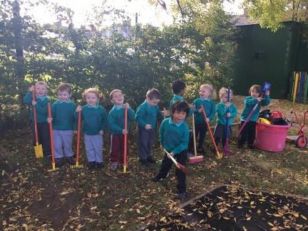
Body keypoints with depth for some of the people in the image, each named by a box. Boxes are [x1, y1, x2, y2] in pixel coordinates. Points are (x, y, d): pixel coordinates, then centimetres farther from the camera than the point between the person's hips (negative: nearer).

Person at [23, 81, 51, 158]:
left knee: (46, 138, 2)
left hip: (44, 122, -3)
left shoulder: (47, 100, -12)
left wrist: (36, 105, -29)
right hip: (35, 122, 3)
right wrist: (30, 92, -28)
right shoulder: (34, 98, -2)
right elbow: (25, 101, -22)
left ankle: (48, 153, 14)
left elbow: (44, 111, -23)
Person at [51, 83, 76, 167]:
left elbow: (75, 117, -4)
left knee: (68, 145, 15)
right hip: (57, 129, 0)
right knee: (57, 145, 9)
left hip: (68, 129, 0)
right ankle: (58, 158, 25)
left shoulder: (72, 105, -6)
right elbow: (52, 116, -5)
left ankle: (69, 156, 34)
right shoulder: (55, 104, -6)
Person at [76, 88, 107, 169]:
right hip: (87, 133, 2)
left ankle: (99, 161, 25)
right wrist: (77, 112, -19)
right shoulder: (83, 108, -6)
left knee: (98, 148, 9)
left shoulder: (101, 109, -11)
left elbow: (105, 120, -4)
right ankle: (91, 161, 29)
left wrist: (102, 129, -11)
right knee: (89, 148, 14)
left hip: (97, 133, -2)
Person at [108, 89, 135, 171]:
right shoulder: (112, 111, -16)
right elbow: (111, 125, -20)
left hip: (125, 133, 4)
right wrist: (121, 130, -27)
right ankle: (114, 162, 25)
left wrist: (128, 109, -27)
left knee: (124, 148, 16)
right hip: (115, 133, -3)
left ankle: (123, 162, 33)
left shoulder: (126, 108, -6)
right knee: (114, 149, 8)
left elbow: (132, 118, -15)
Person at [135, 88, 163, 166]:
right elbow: (138, 117, -24)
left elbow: (158, 115, 11)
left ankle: (149, 156, 39)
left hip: (152, 129, 7)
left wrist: (162, 115, -12)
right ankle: (143, 158, 22)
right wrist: (144, 125, -32)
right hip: (144, 129, -7)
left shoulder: (155, 107, -1)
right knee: (143, 144, 6)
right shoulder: (142, 107, -24)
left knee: (150, 143, 21)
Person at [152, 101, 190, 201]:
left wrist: (174, 152, -28)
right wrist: (163, 144, 9)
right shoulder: (165, 122, -21)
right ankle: (161, 176, 55)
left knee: (180, 171, -2)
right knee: (165, 165, 26)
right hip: (168, 149, 4)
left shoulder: (185, 127, -28)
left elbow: (184, 143, -24)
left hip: (181, 151, -3)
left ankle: (182, 190, 12)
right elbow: (161, 134, 0)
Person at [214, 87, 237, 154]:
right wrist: (226, 107, -27)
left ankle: (224, 149, 30)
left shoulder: (232, 105, 0)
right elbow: (220, 113, -24)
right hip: (220, 124, -3)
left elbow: (235, 113, -9)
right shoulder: (219, 105, -11)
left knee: (225, 137, 15)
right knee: (217, 137, 1)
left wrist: (230, 114, -28)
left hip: (228, 124, 3)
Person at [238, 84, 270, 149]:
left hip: (253, 120, 4)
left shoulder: (260, 100, 4)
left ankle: (250, 144, 26)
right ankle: (240, 144, 14)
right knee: (243, 133, 1)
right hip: (245, 119, -4)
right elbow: (247, 102, -31)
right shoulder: (247, 98, -9)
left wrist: (267, 96, -23)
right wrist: (256, 100, -39)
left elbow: (266, 102, -9)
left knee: (252, 133, 11)